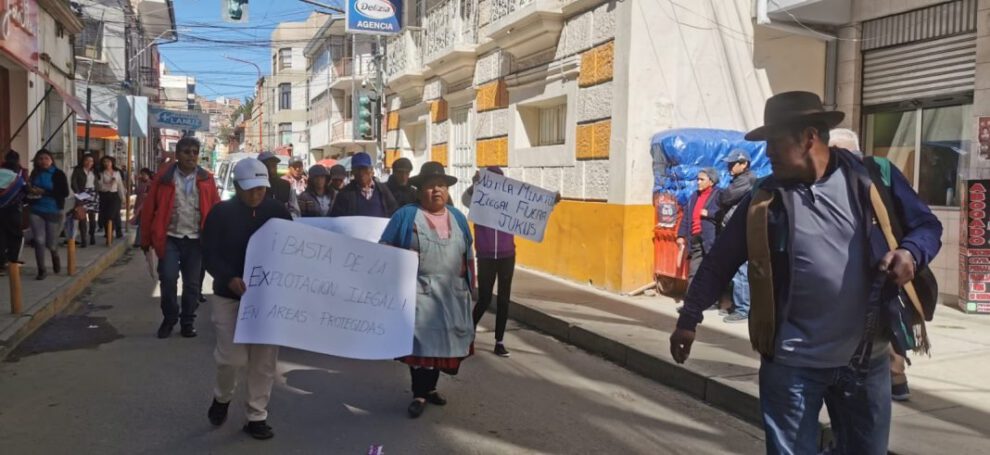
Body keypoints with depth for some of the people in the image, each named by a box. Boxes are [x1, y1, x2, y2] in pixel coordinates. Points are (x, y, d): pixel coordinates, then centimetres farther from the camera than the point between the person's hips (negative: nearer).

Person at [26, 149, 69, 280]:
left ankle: (55, 255, 40)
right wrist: (30, 191, -4)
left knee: (51, 243, 5)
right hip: (36, 211, 3)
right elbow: (29, 189, 20)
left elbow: (65, 193, -14)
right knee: (39, 241, -4)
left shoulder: (58, 174, -7)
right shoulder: (34, 173, 6)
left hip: (53, 211, -3)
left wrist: (44, 192, -21)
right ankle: (41, 270, 6)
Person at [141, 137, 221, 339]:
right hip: (170, 238, -1)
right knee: (168, 279, -7)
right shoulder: (164, 177, -1)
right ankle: (169, 319, 16)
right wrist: (146, 239, 0)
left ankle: (187, 322, 23)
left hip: (196, 240, 1)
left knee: (192, 283, 7)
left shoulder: (206, 179, 3)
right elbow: (149, 209, 0)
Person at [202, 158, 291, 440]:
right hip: (230, 294, -2)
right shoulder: (221, 213, -6)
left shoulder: (279, 212, 0)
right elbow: (209, 254, -9)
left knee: (265, 359, 4)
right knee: (233, 356, -5)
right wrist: (230, 279, -26)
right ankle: (222, 397, 28)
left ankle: (257, 416, 18)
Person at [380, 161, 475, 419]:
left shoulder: (457, 218, 12)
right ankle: (420, 395, 6)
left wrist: (469, 283, 14)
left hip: (452, 292, 5)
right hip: (420, 291, -4)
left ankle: (429, 388, 27)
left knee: (441, 341, 12)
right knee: (422, 341, -4)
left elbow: (467, 254, 17)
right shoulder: (406, 215, -1)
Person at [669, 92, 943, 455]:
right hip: (792, 364, -1)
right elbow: (719, 262, 2)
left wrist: (910, 253, -16)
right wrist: (689, 319, 1)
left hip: (866, 359, 1)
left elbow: (927, 225, 6)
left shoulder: (873, 179, -3)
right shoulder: (764, 201, -2)